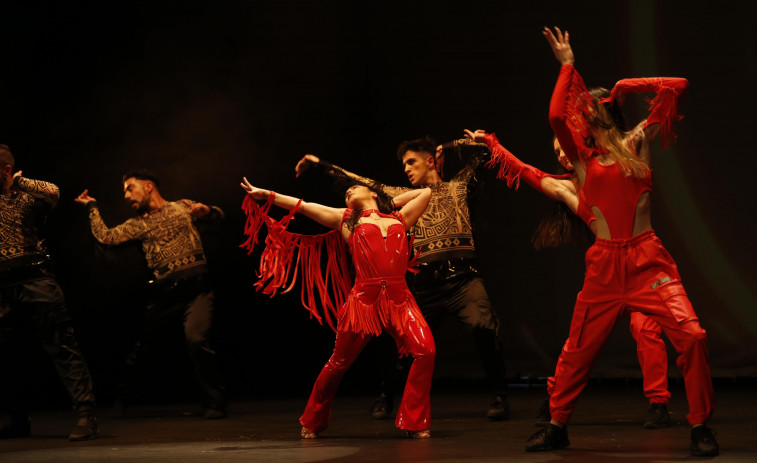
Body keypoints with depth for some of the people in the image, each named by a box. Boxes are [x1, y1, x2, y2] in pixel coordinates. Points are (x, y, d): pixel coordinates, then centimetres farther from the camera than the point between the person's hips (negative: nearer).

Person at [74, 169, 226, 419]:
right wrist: (93, 207, 10)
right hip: (163, 293, 3)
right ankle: (120, 398, 31)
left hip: (195, 286, -3)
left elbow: (217, 215, 13)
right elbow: (106, 237, 5)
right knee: (142, 347, 10)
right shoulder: (137, 224, 16)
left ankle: (215, 402, -10)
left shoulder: (181, 207, 13)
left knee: (197, 340, -23)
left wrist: (206, 210, -9)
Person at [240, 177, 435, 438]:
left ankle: (416, 423, -8)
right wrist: (267, 195, 21)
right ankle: (312, 422, 26)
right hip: (364, 298, -1)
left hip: (399, 299, 1)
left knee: (425, 350, -19)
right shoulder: (346, 220, 20)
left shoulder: (399, 219, 23)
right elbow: (303, 206, 21)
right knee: (339, 362, 5)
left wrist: (393, 201, 32)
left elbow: (425, 192, 32)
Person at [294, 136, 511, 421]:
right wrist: (320, 163, 24)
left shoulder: (457, 188, 16)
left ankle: (500, 397, -13)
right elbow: (362, 183, 24)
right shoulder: (404, 196, 22)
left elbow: (480, 149, 12)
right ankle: (385, 397, 23)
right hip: (425, 284, 3)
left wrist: (446, 149, 19)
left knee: (483, 326, -25)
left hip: (463, 277, -3)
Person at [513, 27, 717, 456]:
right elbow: (556, 116, -10)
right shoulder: (583, 157, 9)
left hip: (648, 260, 0)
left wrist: (625, 86, 14)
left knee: (692, 335, -17)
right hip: (604, 267, 1)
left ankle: (701, 427, -6)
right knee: (578, 350, 7)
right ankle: (557, 427, 25)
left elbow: (677, 86, 9)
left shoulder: (637, 143, 12)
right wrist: (567, 67, 1)